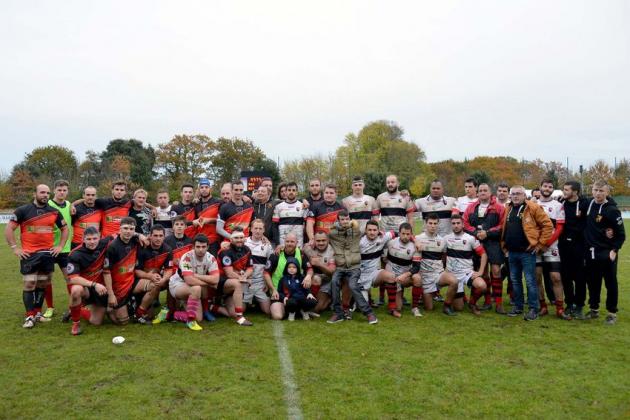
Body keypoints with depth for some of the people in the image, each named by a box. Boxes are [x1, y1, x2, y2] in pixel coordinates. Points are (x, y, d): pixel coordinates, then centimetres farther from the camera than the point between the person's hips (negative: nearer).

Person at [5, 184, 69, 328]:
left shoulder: (54, 212, 8)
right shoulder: (22, 210, -2)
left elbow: (65, 229, 18)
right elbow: (9, 229, -2)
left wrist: (60, 246, 8)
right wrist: (15, 248, -8)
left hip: (48, 253, 3)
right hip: (29, 254, -3)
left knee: (42, 284, 9)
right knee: (29, 284, -5)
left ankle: (38, 313, 20)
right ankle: (29, 316, 3)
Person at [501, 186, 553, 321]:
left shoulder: (533, 208, -8)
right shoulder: (508, 209, 11)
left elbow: (548, 225, -9)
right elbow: (504, 228, 22)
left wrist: (540, 244, -10)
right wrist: (504, 243, 12)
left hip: (527, 251, -6)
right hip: (512, 252, 6)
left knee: (530, 281, -2)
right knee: (515, 280, 12)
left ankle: (533, 309, 6)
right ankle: (517, 306, 23)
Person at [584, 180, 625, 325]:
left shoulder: (612, 210, -14)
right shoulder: (589, 203, 2)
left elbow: (621, 234, -9)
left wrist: (614, 250, -14)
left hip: (607, 253, -5)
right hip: (591, 251, 5)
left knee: (610, 283, 5)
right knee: (592, 282, 13)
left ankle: (612, 313, 16)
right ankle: (594, 309, 26)